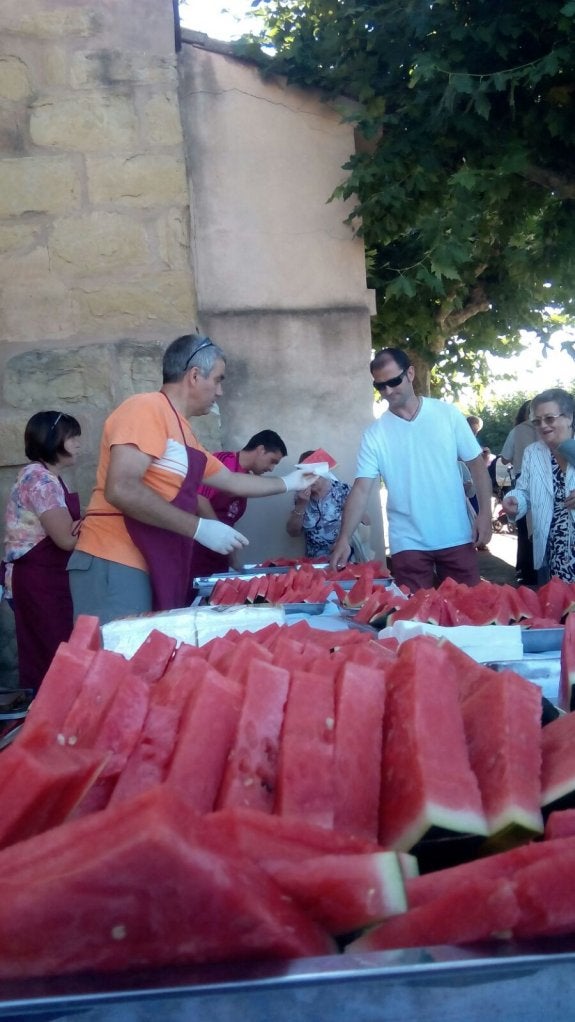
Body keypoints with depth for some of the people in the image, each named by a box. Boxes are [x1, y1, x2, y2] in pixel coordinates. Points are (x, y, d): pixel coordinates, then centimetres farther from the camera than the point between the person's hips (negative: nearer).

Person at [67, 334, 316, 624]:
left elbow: (231, 481, 35)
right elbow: (121, 490, -23)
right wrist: (199, 528, -19)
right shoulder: (147, 408, -10)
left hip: (152, 571, 9)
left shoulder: (182, 433, 19)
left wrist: (287, 483, 43)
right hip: (114, 568, -9)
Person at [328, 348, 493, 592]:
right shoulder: (375, 433, -2)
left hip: (456, 537, 1)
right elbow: (361, 489, -7)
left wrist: (485, 512, -5)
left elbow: (476, 464, 4)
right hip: (408, 543, 0)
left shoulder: (447, 414, 0)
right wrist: (344, 538, -18)